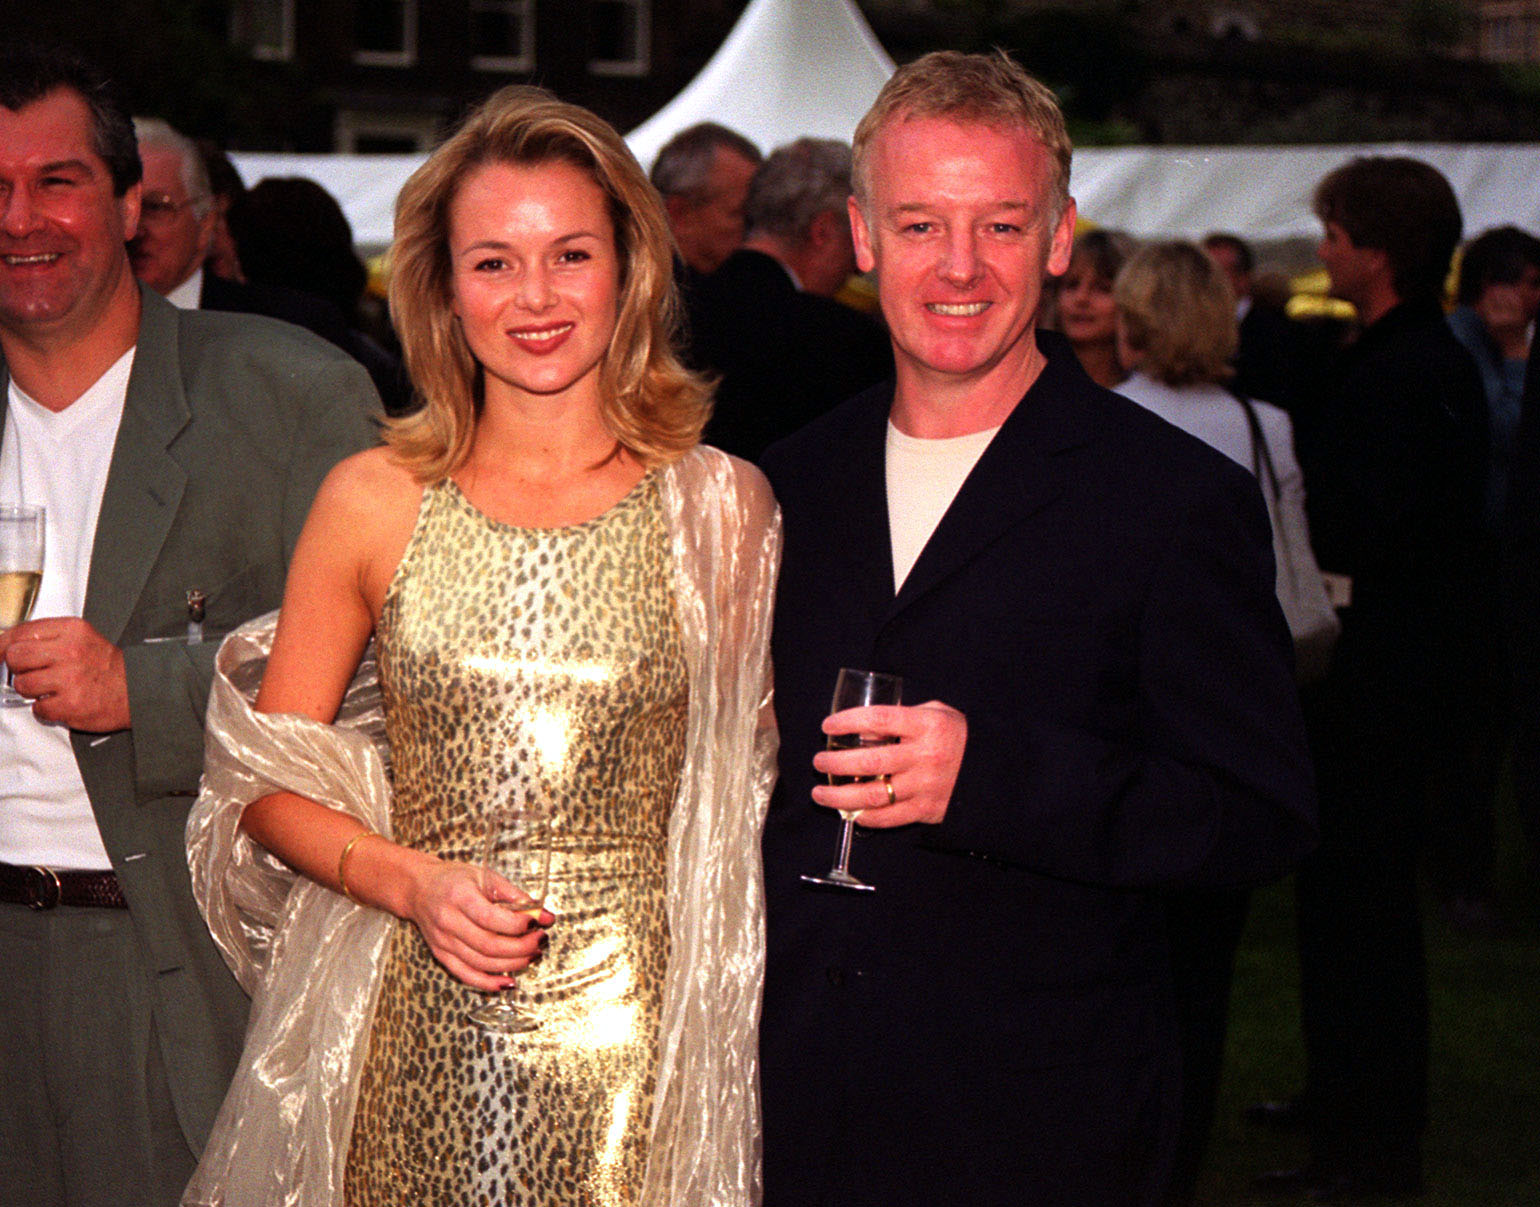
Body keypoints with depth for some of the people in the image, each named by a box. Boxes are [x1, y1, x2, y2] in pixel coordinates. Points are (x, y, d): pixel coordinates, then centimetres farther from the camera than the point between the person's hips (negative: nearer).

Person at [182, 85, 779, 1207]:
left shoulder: (721, 505, 2)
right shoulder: (373, 503, 3)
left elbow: (748, 782, 8)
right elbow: (267, 783, 7)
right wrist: (414, 882, -8)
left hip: (635, 1034, 0)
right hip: (420, 1045, 1)